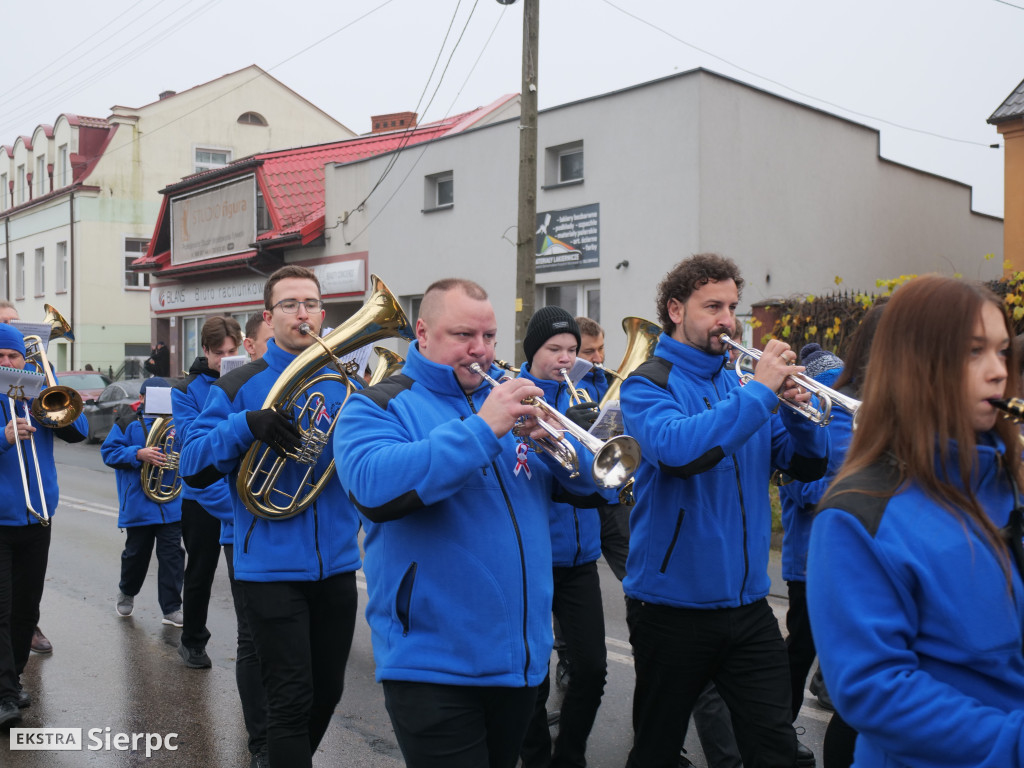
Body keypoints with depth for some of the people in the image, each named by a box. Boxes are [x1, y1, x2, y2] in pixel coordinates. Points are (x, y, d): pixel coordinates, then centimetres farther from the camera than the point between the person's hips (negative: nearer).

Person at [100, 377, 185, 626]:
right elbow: (109, 452, -4)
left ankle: (171, 609, 3)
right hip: (138, 506, -1)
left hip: (172, 504, 1)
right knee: (136, 553, 13)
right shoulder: (127, 425, 3)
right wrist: (138, 454, -19)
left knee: (172, 554, -2)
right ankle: (126, 593, 40)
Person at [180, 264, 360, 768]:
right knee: (291, 702, -3)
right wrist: (246, 425, -23)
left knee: (327, 692, 17)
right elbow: (192, 467, -7)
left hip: (336, 564, 4)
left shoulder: (345, 382, 8)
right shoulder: (240, 386, -2)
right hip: (272, 569, -4)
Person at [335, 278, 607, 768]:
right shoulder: (376, 408, -5)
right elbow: (374, 489, -26)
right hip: (433, 667, -5)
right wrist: (482, 429, -26)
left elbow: (581, 484, 8)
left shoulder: (507, 397, 11)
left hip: (521, 657, 6)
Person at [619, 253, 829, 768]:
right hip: (673, 604, -4)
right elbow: (678, 448, -29)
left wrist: (798, 411, -10)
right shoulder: (649, 384, -8)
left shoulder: (740, 385, 9)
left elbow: (808, 466, 9)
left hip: (747, 602, 4)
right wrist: (760, 392, -25)